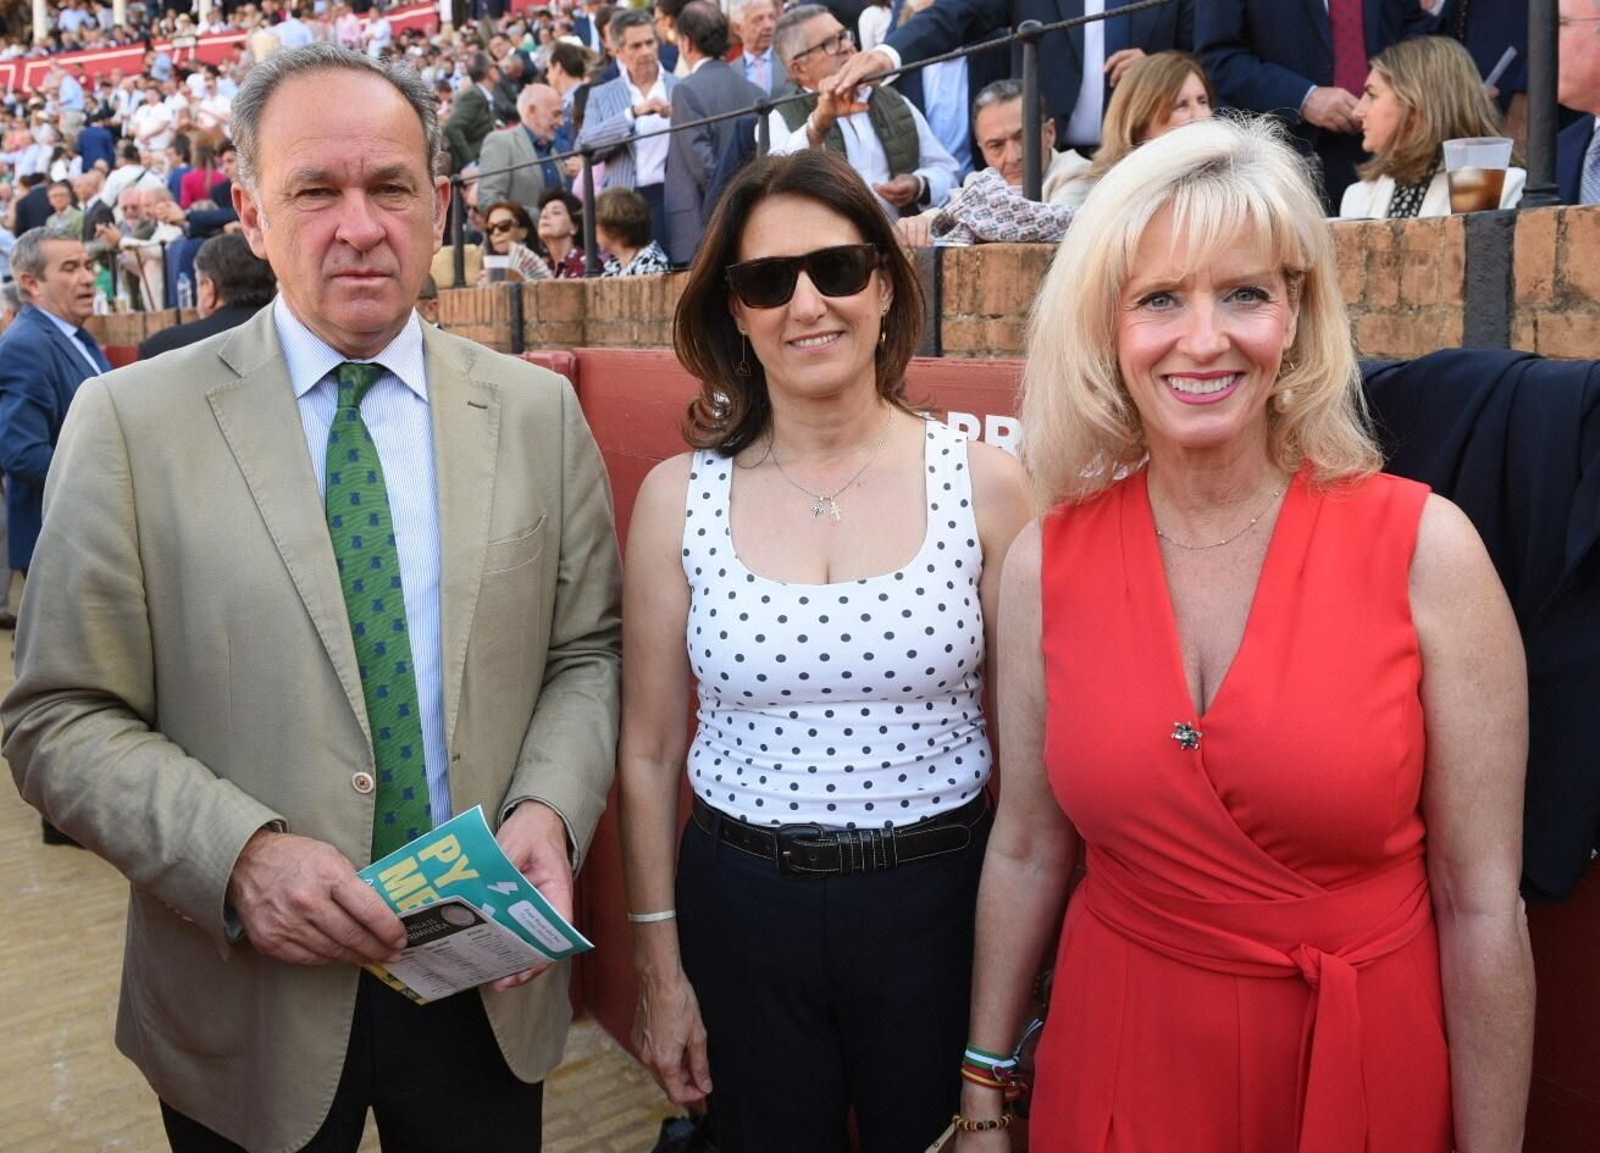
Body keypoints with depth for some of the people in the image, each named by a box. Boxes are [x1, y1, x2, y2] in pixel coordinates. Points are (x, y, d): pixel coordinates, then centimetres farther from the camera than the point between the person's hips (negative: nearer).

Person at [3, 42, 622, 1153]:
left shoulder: (538, 411, 0)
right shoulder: (132, 421, -7)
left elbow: (586, 654, 4)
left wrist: (550, 808, -13)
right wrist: (241, 855, -21)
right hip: (251, 1000, -1)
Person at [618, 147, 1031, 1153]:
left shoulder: (983, 483, -8)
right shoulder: (679, 497, -5)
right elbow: (650, 751, 1)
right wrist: (659, 968, 3)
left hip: (938, 900, 0)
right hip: (742, 909, 1)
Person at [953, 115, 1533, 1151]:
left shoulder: (1427, 550, -16)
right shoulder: (1045, 562, -8)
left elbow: (1481, 905, -10)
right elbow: (1027, 853, 2)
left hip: (1368, 1065, -1)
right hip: (1121, 1062, 2)